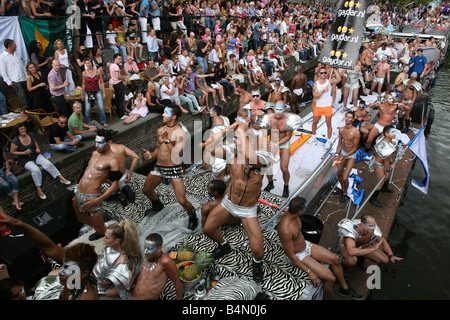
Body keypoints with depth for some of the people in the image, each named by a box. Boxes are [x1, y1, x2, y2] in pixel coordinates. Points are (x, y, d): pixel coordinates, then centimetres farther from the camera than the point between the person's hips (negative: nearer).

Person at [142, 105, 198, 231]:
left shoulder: (180, 133, -16)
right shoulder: (160, 130, 6)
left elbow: (177, 154, -26)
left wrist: (166, 139, -27)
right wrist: (151, 154, 0)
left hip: (173, 169, -7)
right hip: (159, 167, 7)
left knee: (182, 201, -12)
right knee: (146, 190, 22)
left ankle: (193, 217, 19)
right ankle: (157, 206, 53)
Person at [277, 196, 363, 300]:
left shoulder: (290, 213, -13)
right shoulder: (285, 230, -38)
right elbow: (291, 256, -27)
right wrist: (309, 272, -22)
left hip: (306, 244, 8)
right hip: (298, 255, -8)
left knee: (335, 259, 8)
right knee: (330, 278, -13)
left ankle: (344, 288, 31)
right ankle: (328, 298, 17)